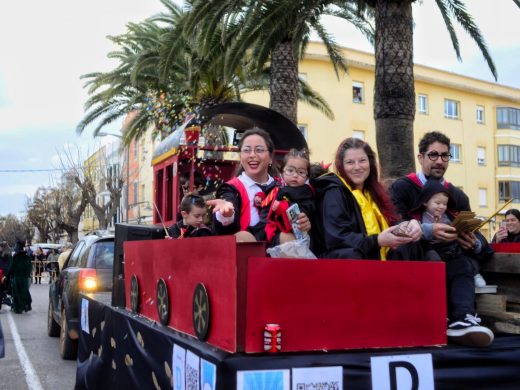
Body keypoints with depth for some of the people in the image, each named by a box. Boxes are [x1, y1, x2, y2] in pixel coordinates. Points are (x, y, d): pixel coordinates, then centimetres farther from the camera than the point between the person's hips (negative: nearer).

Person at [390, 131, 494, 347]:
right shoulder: (401, 188, 6)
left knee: (464, 262, -32)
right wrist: (428, 231, -27)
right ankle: (462, 317, -50)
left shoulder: (458, 196, 20)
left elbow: (475, 236, 11)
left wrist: (475, 244, -15)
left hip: (449, 258, 3)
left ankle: (462, 319, -52)